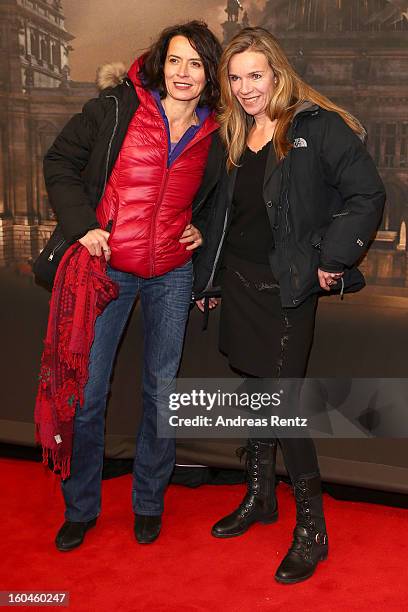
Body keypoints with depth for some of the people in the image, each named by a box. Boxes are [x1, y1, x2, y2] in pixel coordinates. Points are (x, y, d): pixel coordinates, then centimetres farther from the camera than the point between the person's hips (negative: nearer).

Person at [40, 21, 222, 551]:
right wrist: (81, 225, -13)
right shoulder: (117, 108, -6)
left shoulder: (214, 134, 3)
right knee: (85, 393, 1)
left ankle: (149, 502, 30)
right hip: (106, 265, -2)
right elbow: (60, 161, -1)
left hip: (172, 274, 3)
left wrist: (203, 230, 2)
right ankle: (80, 508, 23)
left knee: (162, 389, 9)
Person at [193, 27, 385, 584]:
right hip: (238, 281, 7)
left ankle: (311, 531, 9)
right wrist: (207, 277, 16)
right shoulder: (231, 137, 11)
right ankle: (260, 498, 32)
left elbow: (367, 195, -11)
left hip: (288, 287, -6)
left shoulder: (317, 127, -9)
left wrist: (333, 259, -15)